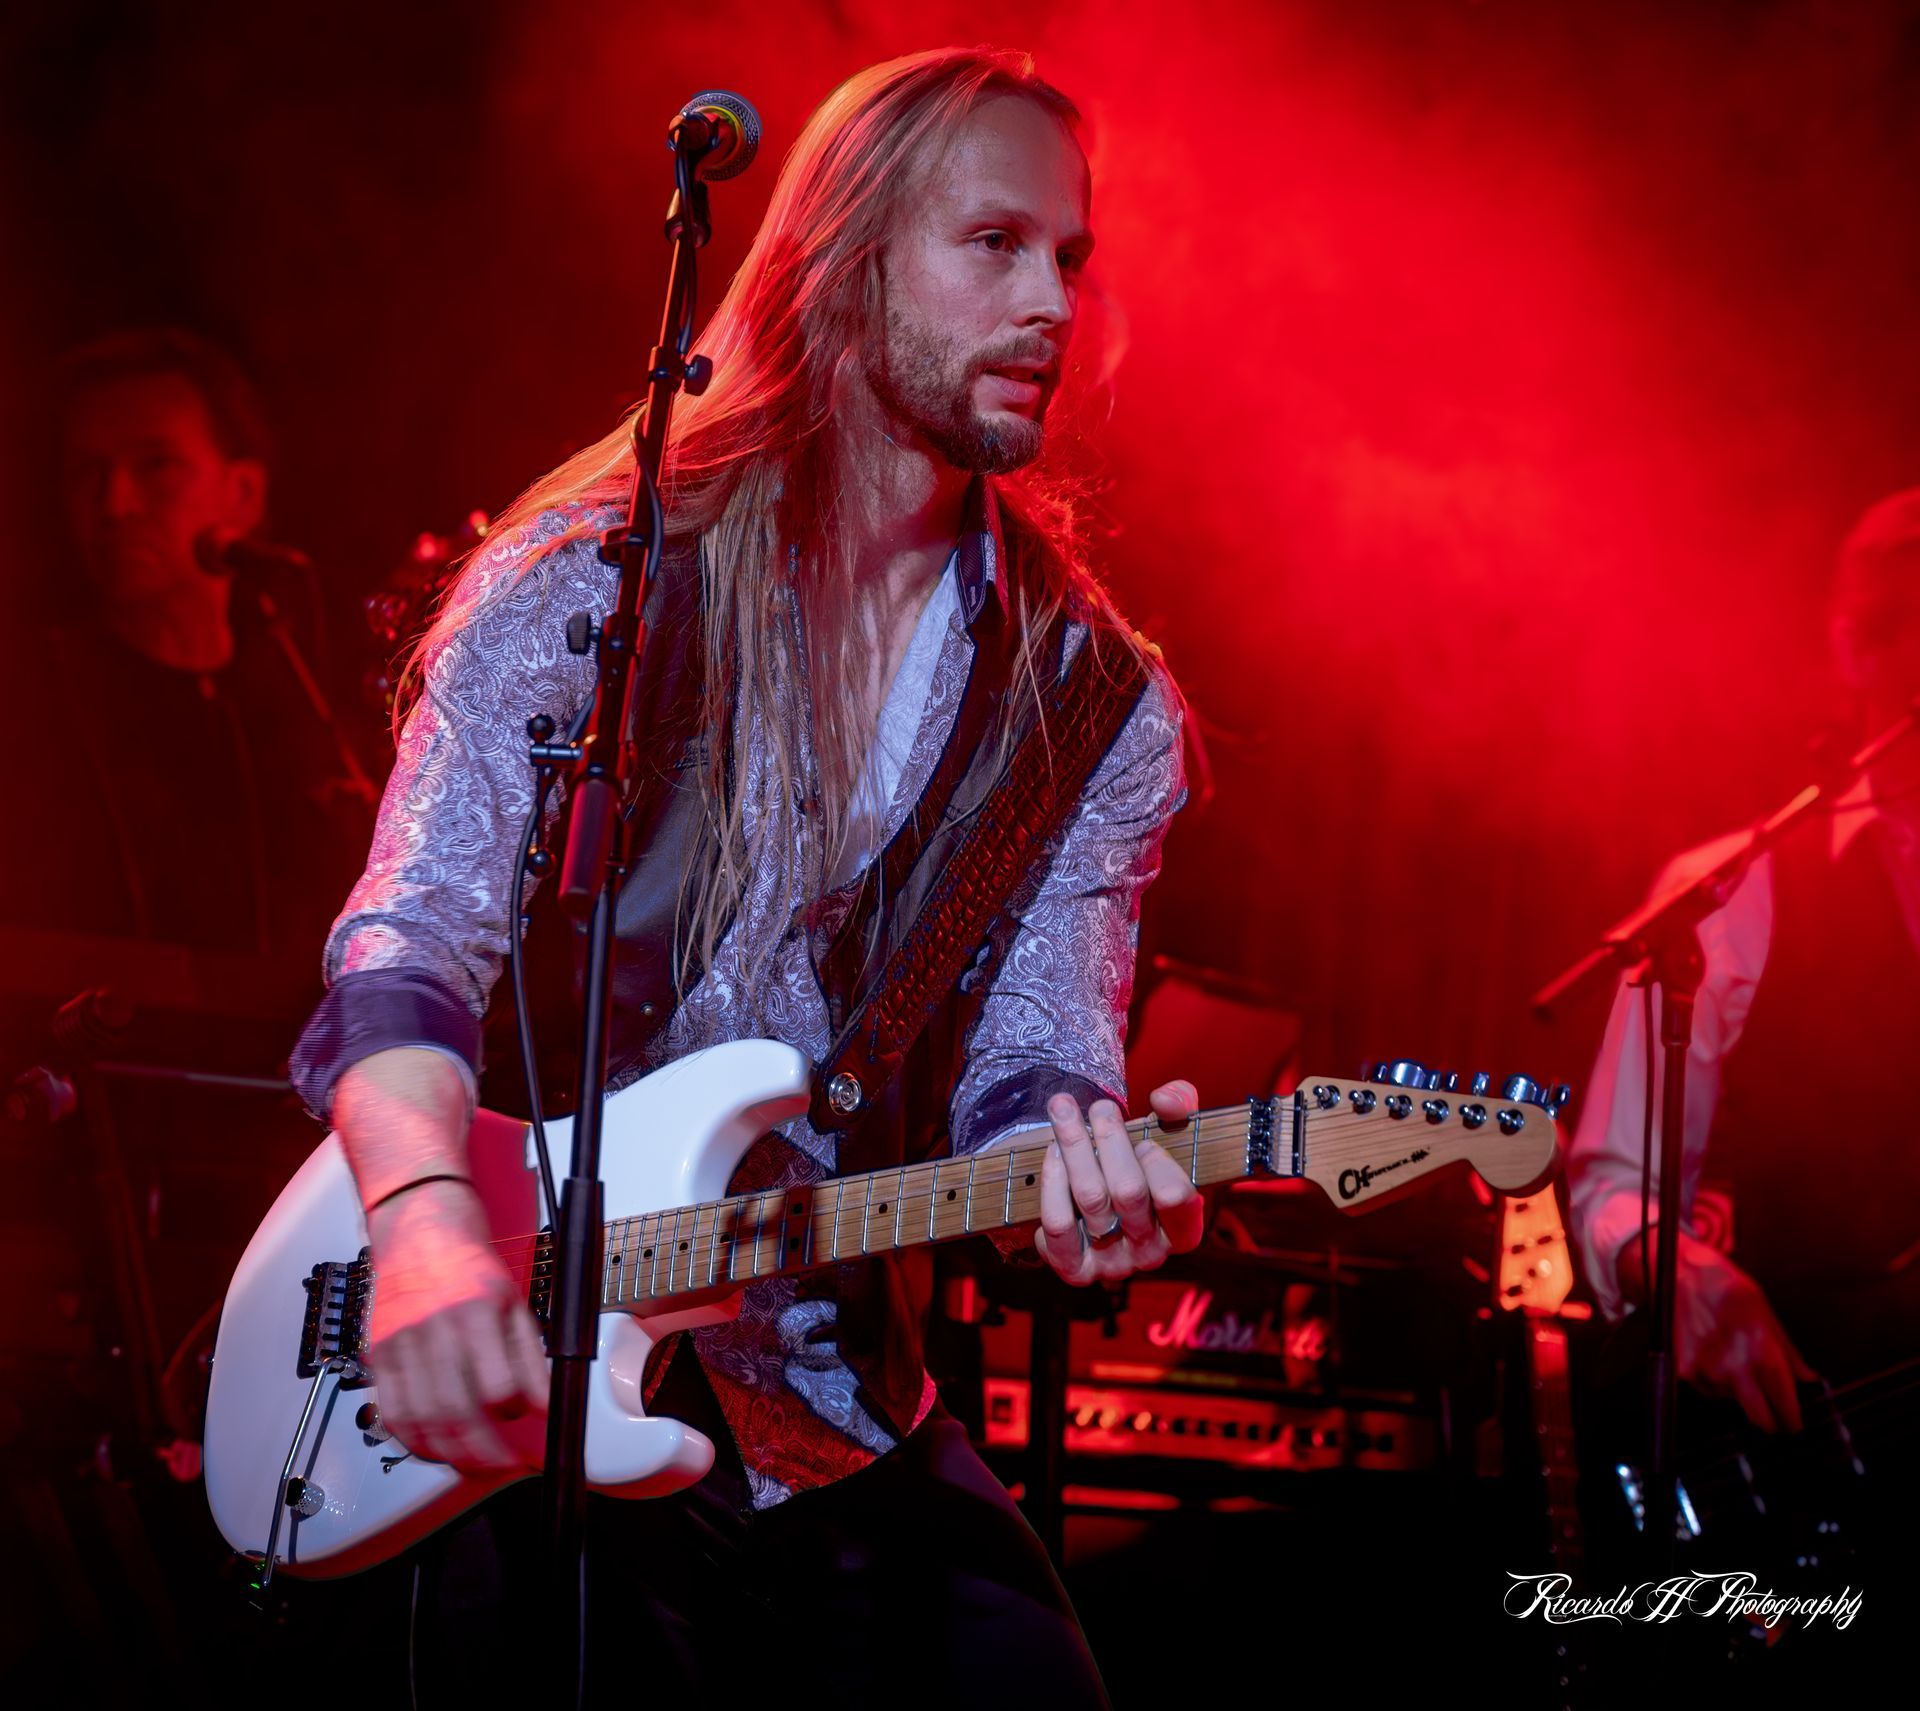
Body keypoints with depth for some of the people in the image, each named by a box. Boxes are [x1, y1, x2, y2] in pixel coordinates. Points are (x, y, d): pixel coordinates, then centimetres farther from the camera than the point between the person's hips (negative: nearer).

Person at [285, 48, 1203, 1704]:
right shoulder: (585, 578, -6)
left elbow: (1030, 1048, -3)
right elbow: (411, 942, -15)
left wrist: (1084, 1154, -28)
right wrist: (426, 1223, -34)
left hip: (838, 1402, 4)